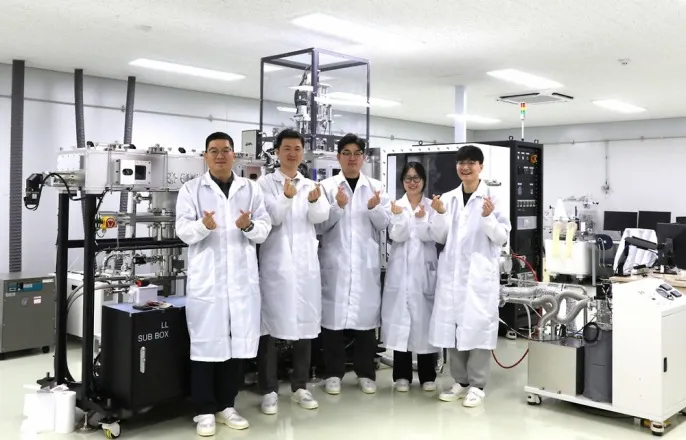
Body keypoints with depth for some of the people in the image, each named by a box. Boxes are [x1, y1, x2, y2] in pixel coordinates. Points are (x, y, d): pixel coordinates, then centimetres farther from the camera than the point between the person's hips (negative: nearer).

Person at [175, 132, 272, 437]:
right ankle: (205, 410, 12)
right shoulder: (191, 189, 5)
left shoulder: (251, 189, 11)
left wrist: (250, 226, -16)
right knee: (205, 343, 0)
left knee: (237, 343, 7)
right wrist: (203, 225, -24)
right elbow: (183, 231, -4)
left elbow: (265, 228, 5)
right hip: (206, 278, -2)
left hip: (243, 277, 3)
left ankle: (226, 405, 22)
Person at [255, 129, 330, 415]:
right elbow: (272, 218, -11)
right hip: (275, 262, -3)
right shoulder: (265, 183, 2)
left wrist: (314, 201, -28)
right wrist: (286, 197, -29)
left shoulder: (311, 185, 11)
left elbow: (321, 216, -6)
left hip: (306, 262, 4)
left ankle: (300, 387, 20)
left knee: (305, 324, 8)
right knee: (271, 325, -1)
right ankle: (269, 391, 9)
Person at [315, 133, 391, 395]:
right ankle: (334, 373, 14)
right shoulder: (327, 186, 2)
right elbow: (319, 225, -3)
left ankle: (365, 373, 19)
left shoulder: (376, 187, 8)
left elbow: (385, 224, 4)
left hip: (366, 263, 2)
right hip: (335, 262, -1)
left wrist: (374, 208, -14)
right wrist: (338, 206, -18)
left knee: (366, 315, 6)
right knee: (333, 315, 1)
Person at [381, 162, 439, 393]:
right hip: (401, 271, 0)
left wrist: (422, 219, -26)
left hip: (425, 270, 0)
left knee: (425, 320, 4)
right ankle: (402, 375, 13)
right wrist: (398, 217, -27)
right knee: (401, 321, 2)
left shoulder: (432, 206, 4)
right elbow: (397, 236, -8)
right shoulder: (396, 205, 3)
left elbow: (430, 236, -8)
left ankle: (428, 375, 15)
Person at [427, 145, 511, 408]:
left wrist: (488, 218, -20)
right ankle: (460, 381, 21)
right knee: (451, 326, 7)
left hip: (480, 273, -4)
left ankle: (477, 385, 12)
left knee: (478, 326, 0)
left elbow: (502, 238, -4)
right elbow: (439, 238, 8)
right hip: (452, 272, 4)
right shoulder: (448, 198, 9)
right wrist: (440, 215, -9)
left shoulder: (492, 198, -1)